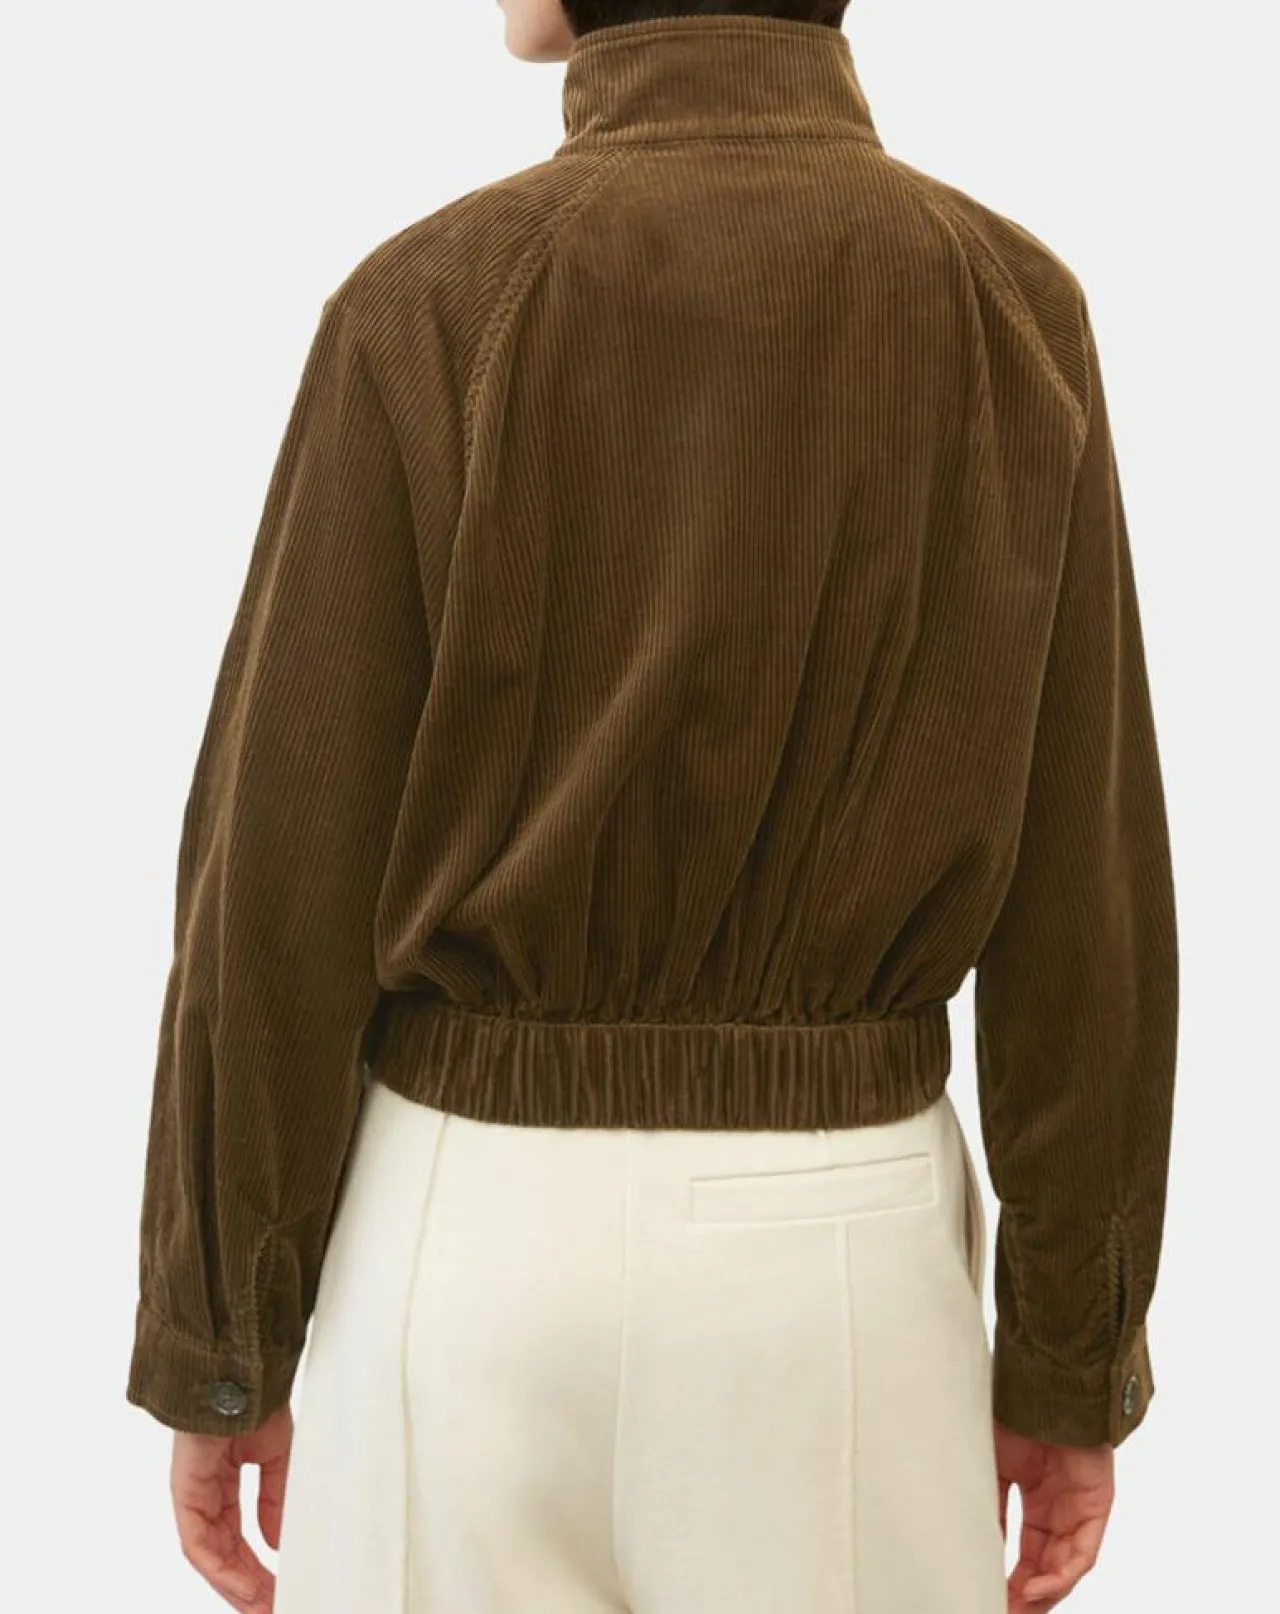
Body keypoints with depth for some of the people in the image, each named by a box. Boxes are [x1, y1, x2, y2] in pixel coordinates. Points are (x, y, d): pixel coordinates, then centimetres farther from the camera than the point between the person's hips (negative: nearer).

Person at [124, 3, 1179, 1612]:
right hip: (841, 1242, 2)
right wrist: (1077, 1359, 4)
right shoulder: (1010, 309, -5)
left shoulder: (429, 306, -10)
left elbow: (286, 869, -10)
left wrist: (214, 1345, 2)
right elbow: (1083, 880, -6)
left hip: (484, 1234, -1)